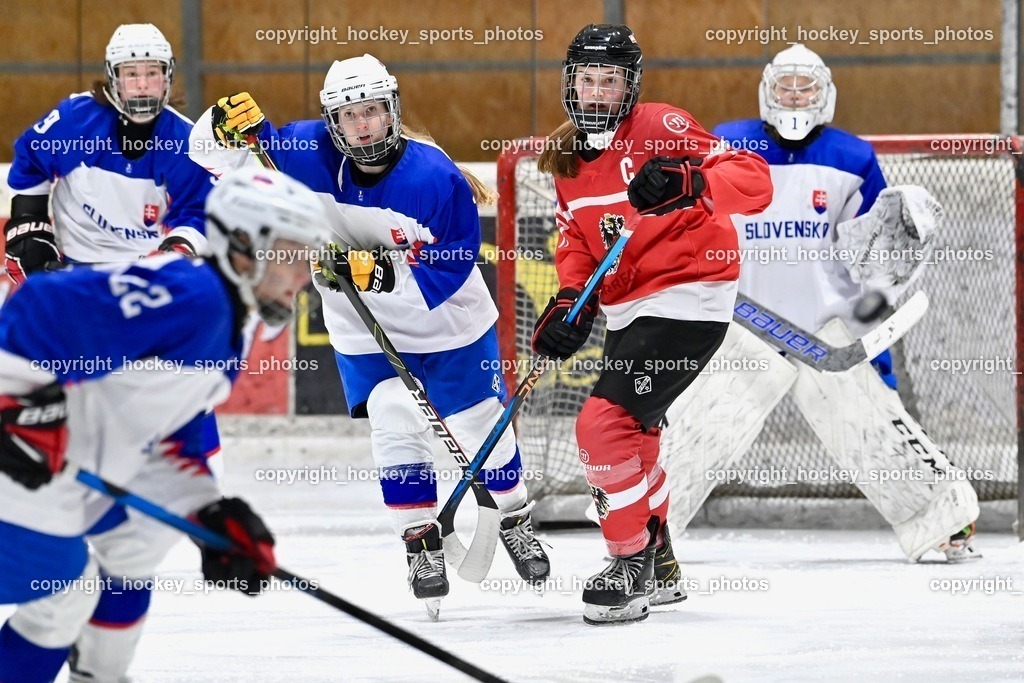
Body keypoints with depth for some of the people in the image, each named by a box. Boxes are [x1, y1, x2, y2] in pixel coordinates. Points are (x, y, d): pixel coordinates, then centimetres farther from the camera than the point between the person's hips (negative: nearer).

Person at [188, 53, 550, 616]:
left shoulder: (435, 177, -27)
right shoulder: (311, 155, -19)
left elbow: (450, 268, -27)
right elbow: (208, 150, -14)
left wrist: (386, 273, -40)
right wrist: (235, 126, -36)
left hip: (448, 320, -1)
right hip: (366, 331, 1)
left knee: (482, 427, 11)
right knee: (395, 426, -14)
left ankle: (515, 520, 36)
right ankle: (422, 543, 2)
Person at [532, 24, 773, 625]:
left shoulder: (660, 127, -16)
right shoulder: (568, 155, 8)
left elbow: (754, 181, -24)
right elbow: (578, 242, 16)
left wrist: (690, 183, -42)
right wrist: (571, 301, -3)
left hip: (686, 299, -9)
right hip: (629, 309, 9)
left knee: (606, 423, -18)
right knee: (631, 435, 20)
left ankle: (631, 568, -7)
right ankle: (660, 568, 36)